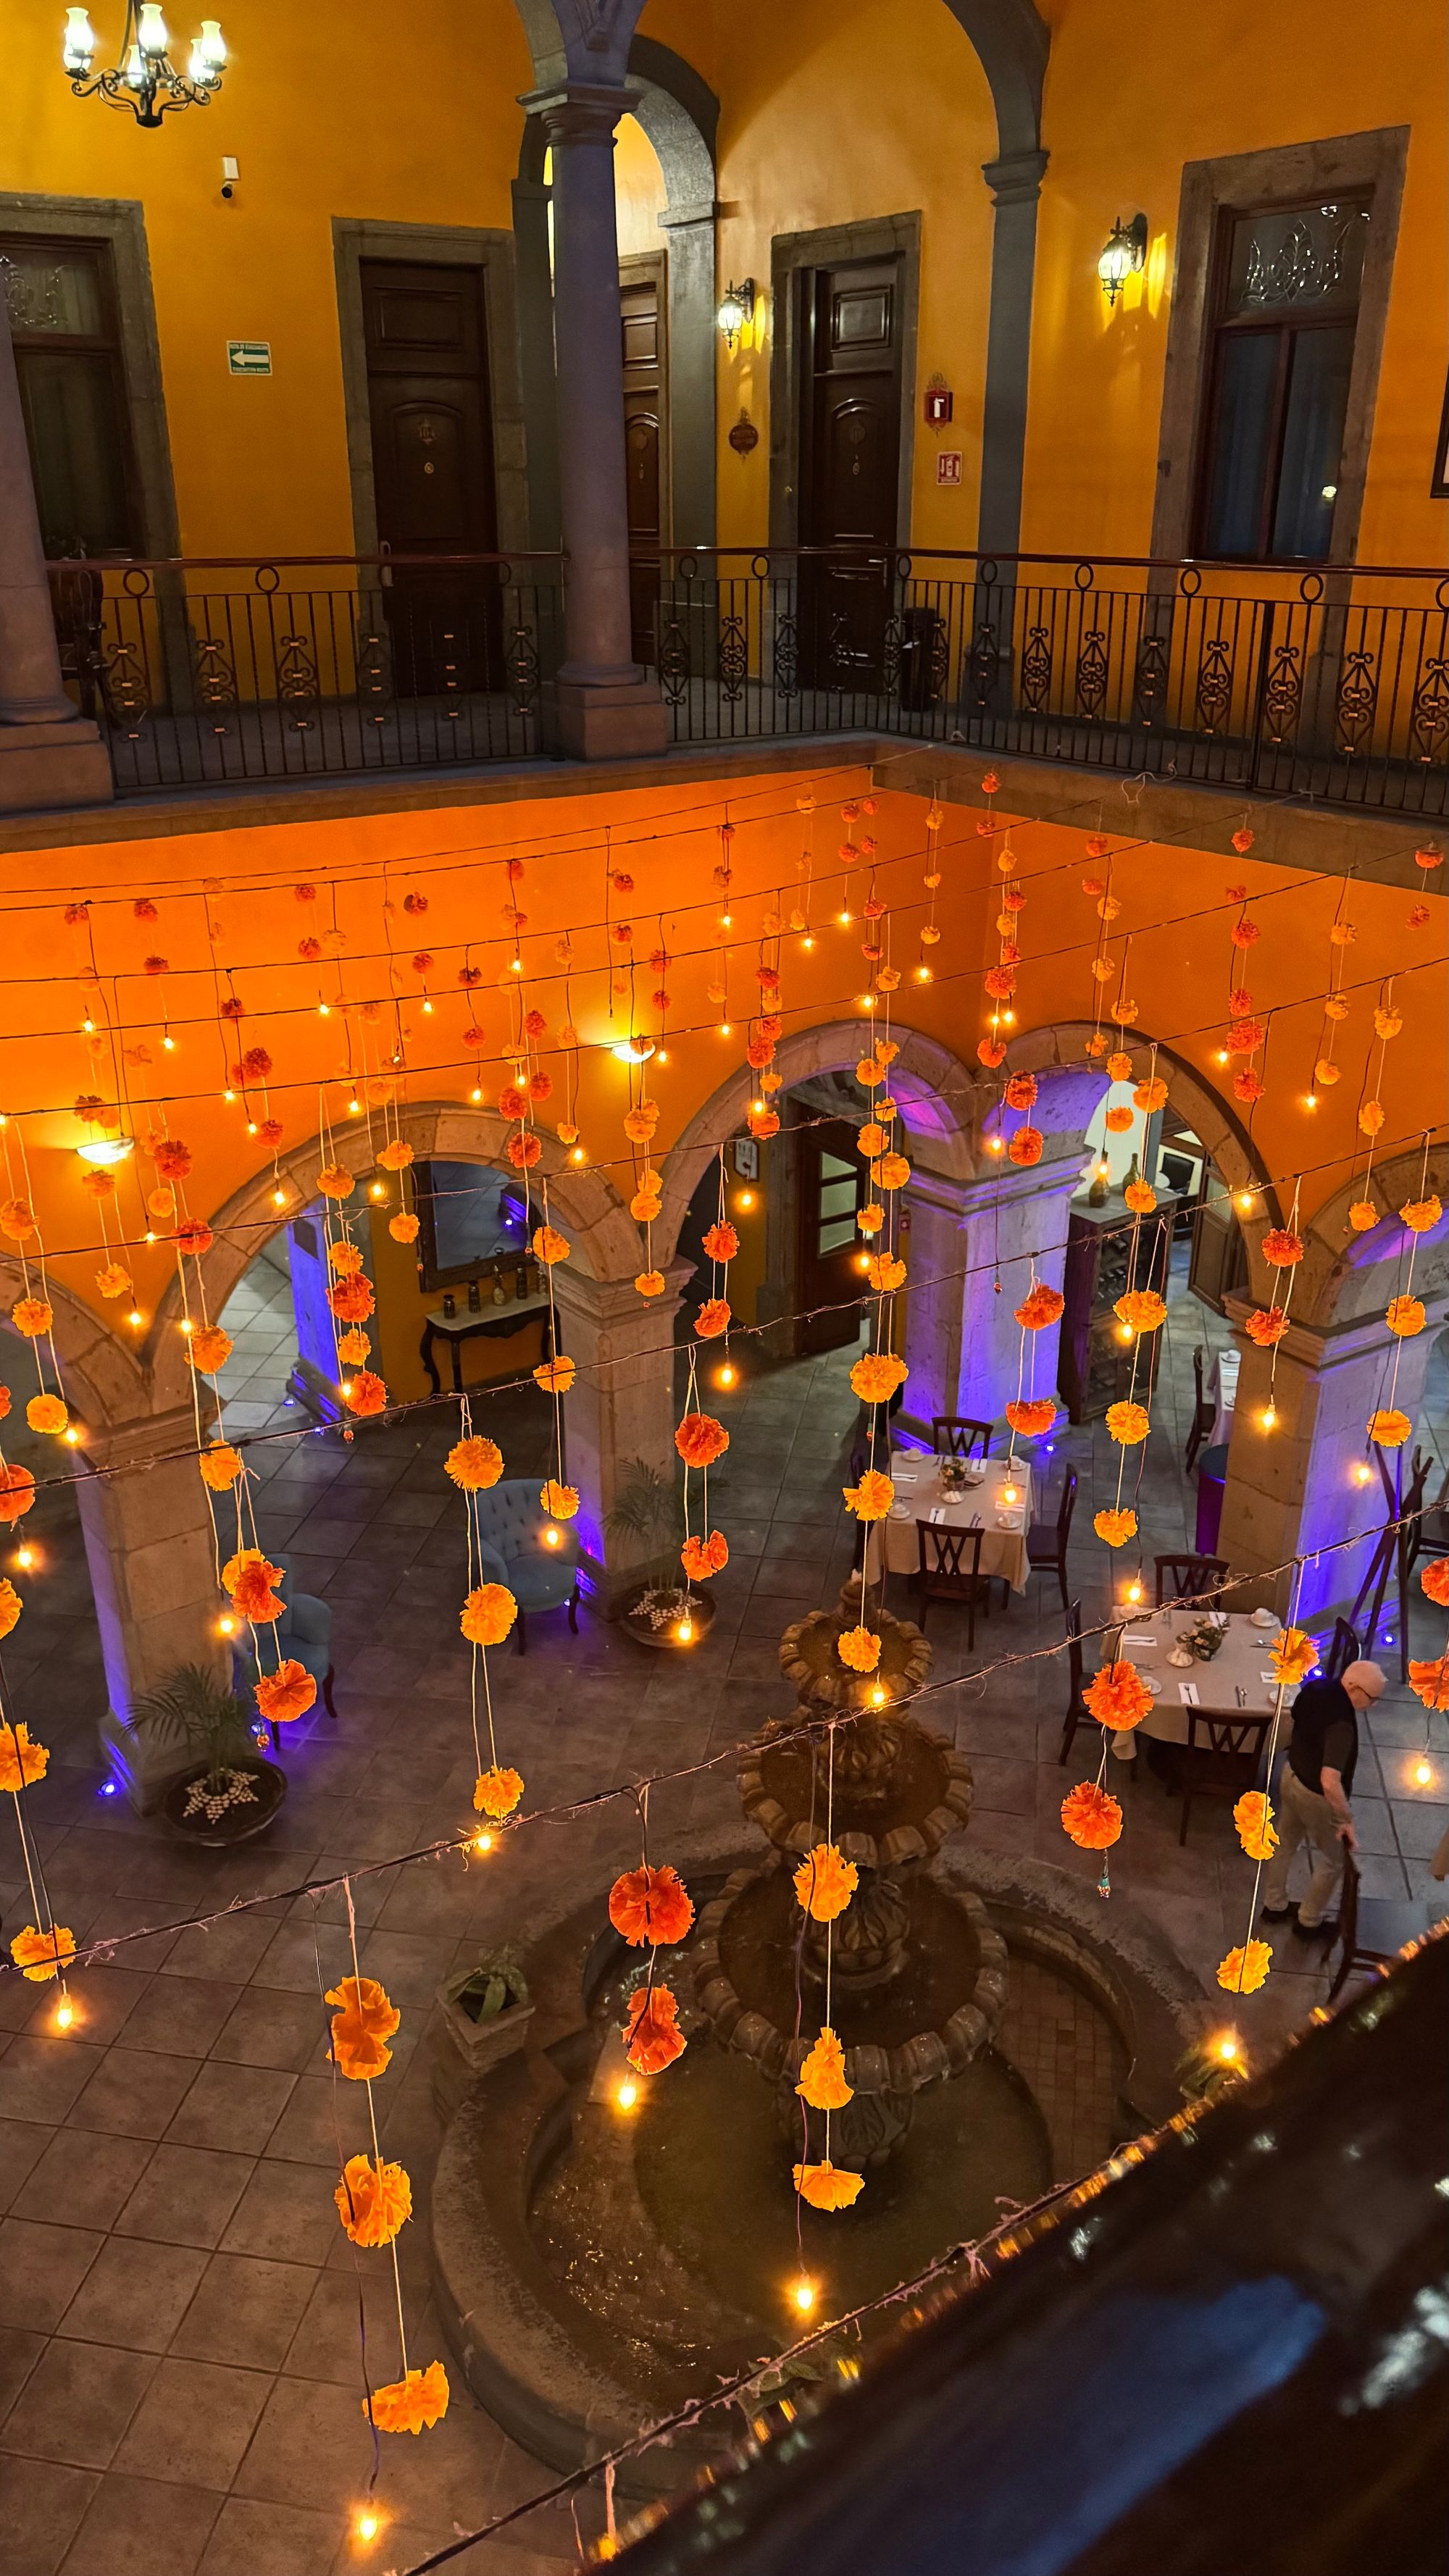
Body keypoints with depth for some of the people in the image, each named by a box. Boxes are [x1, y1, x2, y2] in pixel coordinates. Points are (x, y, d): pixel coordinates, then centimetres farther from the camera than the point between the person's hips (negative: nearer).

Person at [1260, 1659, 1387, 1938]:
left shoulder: (1315, 1688, -11)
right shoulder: (1341, 1724, -37)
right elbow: (1330, 1782, -41)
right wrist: (1347, 1819, -27)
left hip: (1291, 1775, 8)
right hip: (1316, 1796, -8)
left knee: (1285, 1844, 27)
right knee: (1333, 1862, 18)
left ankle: (1274, 1905, 45)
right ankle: (1310, 1922, 35)